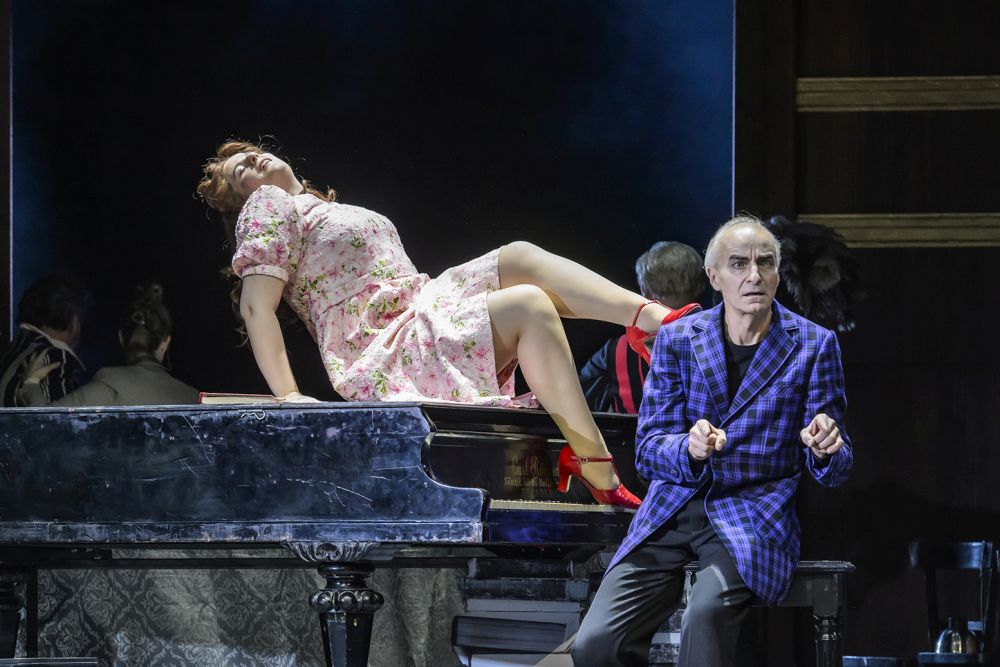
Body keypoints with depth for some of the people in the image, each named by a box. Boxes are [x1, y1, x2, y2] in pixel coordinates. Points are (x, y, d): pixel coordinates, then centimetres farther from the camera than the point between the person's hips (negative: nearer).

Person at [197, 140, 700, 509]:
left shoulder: (324, 209, 28)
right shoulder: (267, 208, 1)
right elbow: (256, 306, -11)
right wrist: (287, 395, -20)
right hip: (386, 360, -9)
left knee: (519, 258, -9)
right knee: (528, 306, -24)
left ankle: (656, 319, -23)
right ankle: (596, 470, -29)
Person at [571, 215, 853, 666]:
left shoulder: (813, 345, 3)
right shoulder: (677, 340, 7)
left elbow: (833, 472, 5)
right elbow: (648, 449, 3)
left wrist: (825, 449, -20)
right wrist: (690, 449, -21)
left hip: (753, 515, -2)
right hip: (671, 511, 2)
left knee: (709, 610, -35)